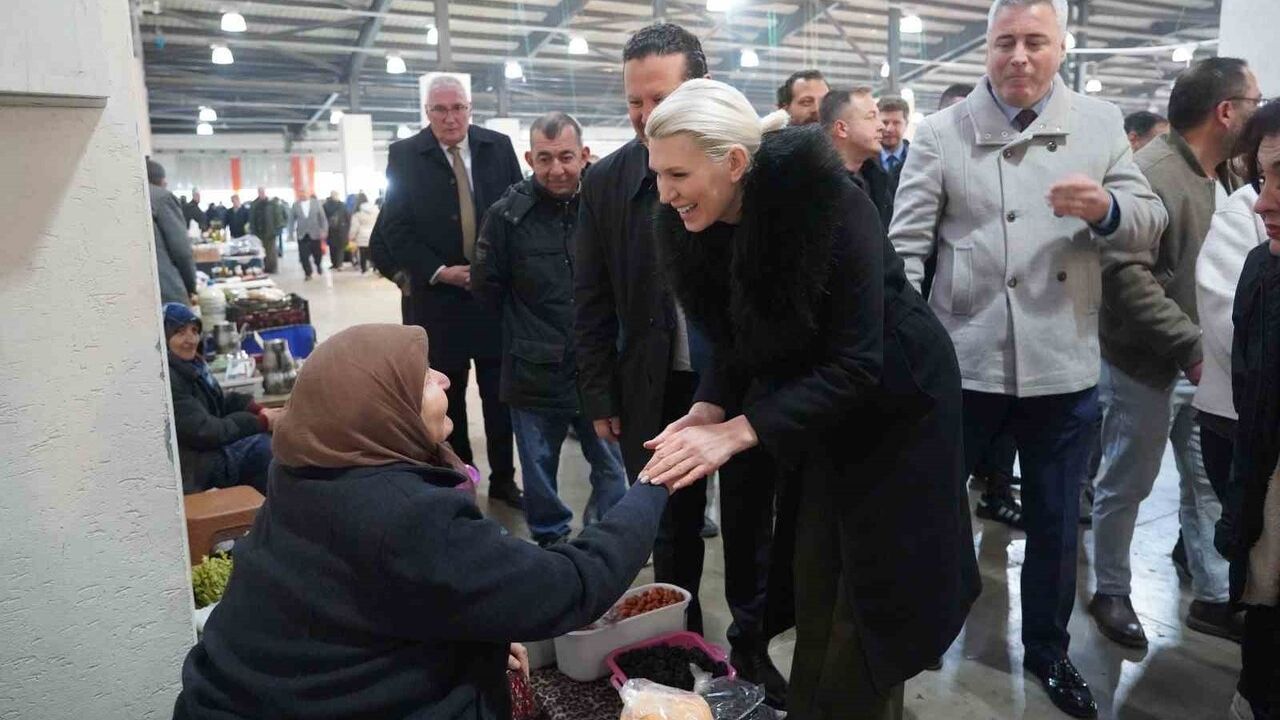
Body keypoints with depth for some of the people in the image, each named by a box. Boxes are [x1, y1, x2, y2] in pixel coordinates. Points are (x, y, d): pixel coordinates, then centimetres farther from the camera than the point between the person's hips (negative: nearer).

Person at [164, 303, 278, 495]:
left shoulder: (191, 363, 7)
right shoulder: (166, 378, -23)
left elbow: (220, 402, 14)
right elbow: (203, 431, -23)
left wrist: (259, 411, -5)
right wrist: (262, 422, -18)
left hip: (210, 445, 9)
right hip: (191, 467, -9)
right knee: (264, 447, -18)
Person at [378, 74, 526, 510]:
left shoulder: (499, 147, 3)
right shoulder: (405, 155, -2)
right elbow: (396, 228, -5)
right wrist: (438, 272, -14)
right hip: (438, 294, -1)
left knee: (499, 391, 8)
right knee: (447, 395, 9)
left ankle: (503, 479, 21)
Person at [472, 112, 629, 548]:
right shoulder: (508, 214, -8)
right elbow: (486, 286, 2)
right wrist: (526, 329, 7)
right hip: (535, 370, 0)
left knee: (612, 468, 12)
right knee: (539, 469, 15)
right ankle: (549, 540, 37)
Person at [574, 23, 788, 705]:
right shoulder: (605, 181, -2)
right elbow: (590, 303, 2)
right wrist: (600, 395, 1)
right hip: (656, 390, 2)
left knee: (750, 526, 14)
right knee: (671, 533, 15)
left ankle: (751, 645, 35)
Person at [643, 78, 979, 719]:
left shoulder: (824, 201, -30)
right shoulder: (693, 230, -11)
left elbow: (857, 364, -32)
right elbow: (735, 348, -3)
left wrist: (737, 431, -38)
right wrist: (704, 412, -22)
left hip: (894, 395, -5)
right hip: (819, 403, 6)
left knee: (876, 589, 6)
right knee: (816, 583, 13)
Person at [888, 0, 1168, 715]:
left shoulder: (1101, 123, 6)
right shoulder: (941, 132, -1)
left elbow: (1152, 222, 8)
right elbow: (906, 244, -5)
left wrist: (1106, 210, -15)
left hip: (1065, 365, 3)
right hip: (960, 361, -2)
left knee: (1056, 521, 17)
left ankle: (1048, 649, 38)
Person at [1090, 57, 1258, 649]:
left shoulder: (1226, 176, 8)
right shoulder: (1150, 174, -19)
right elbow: (1126, 277, -27)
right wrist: (1193, 345, -25)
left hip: (1208, 364, 8)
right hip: (1150, 365, -8)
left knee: (1212, 485, 17)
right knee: (1127, 486, 8)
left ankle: (1213, 597, 33)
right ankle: (1111, 593, 26)